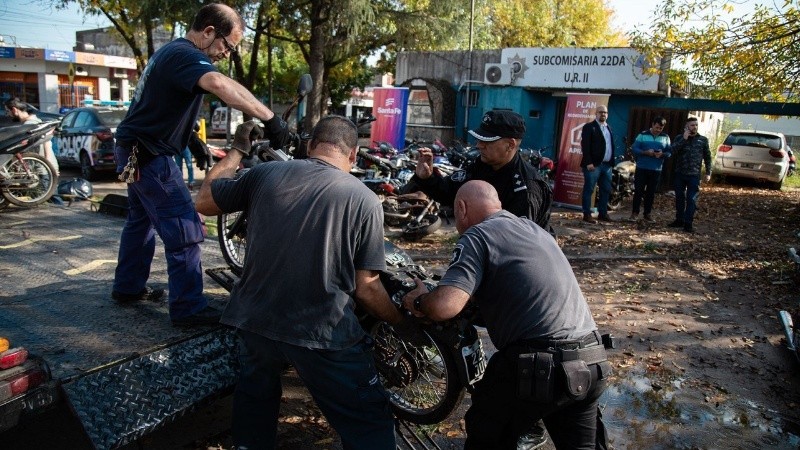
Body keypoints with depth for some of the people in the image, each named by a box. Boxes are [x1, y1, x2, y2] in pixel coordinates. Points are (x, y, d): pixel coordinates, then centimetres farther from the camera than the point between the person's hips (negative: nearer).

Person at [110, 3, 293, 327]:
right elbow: (219, 84, -41)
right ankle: (189, 309, -4)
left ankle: (128, 287, 35)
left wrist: (189, 138, 19)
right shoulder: (186, 55, -19)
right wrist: (270, 118, -44)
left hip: (135, 150, 11)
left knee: (142, 218, 22)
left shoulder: (172, 50, 15)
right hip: (149, 154, -11)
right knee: (185, 231, -9)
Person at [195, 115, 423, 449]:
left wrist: (236, 152, 28)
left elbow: (204, 202, 16)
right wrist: (405, 325, 10)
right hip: (322, 333, -3)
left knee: (255, 395, 33)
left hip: (253, 320, 4)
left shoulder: (264, 173, 0)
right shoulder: (364, 199, -7)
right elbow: (366, 287, -7)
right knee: (368, 423, 11)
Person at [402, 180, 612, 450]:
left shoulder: (476, 235, -6)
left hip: (541, 366, -7)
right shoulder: (533, 228, 19)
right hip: (593, 363, 8)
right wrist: (476, 296, 31)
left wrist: (419, 301, 1)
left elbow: (445, 306, -20)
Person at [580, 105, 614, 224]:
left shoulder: (609, 128, 19)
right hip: (594, 164, -8)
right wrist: (589, 162, -19)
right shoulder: (589, 127, -4)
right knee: (589, 190, -3)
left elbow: (611, 146, 17)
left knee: (606, 190, 11)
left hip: (607, 165, 8)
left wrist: (612, 162, 9)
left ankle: (603, 213, 19)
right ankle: (587, 214, 1)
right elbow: (585, 146, -12)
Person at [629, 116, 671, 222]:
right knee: (639, 190, -1)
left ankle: (647, 214, 15)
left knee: (651, 193, 7)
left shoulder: (666, 138, 7)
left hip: (656, 170, 2)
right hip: (642, 168, -2)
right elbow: (635, 149, -5)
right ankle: (635, 212, 9)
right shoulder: (642, 135, -1)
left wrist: (662, 154, -17)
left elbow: (669, 152, 6)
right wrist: (646, 152, -21)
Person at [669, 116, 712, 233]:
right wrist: (684, 139, -17)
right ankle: (679, 219, 22)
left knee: (691, 199, -4)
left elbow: (707, 157, 6)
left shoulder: (703, 139, 4)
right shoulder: (679, 138, 4)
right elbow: (673, 151, -11)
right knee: (679, 197, 10)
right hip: (680, 173, 2)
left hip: (694, 175, -2)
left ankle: (688, 223, 1)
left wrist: (708, 173, 2)